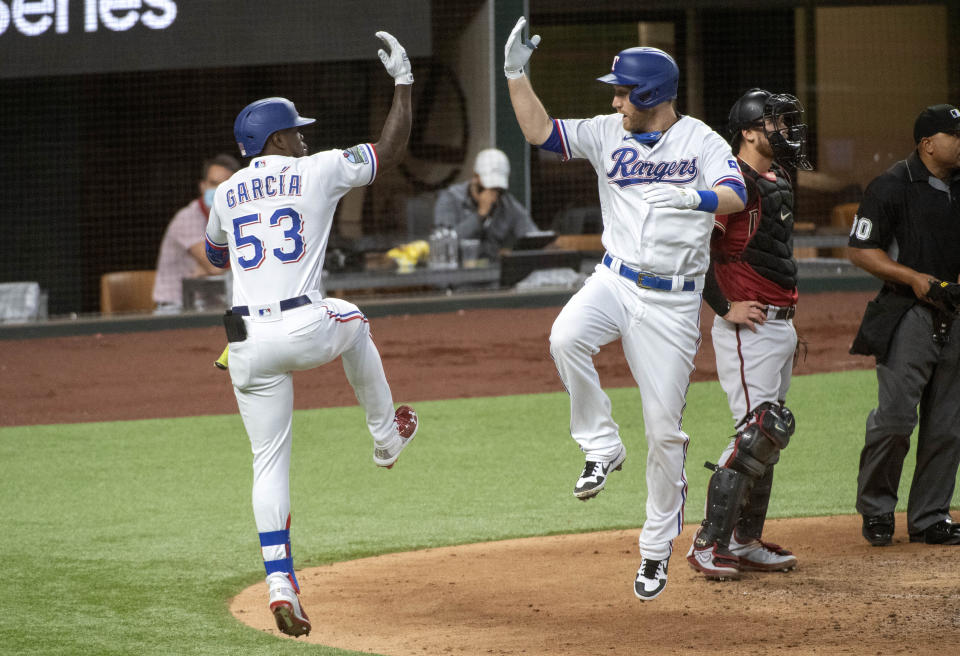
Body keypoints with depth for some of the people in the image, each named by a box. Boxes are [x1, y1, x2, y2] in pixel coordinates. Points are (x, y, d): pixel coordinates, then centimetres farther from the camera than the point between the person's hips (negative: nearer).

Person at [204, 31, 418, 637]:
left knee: (270, 465, 8)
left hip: (247, 345, 3)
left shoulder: (227, 194, 14)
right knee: (352, 323, 35)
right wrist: (404, 83, 22)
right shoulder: (318, 172, 2)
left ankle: (280, 585, -4)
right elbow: (391, 150, 12)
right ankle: (387, 434, 49)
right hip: (306, 331, -3)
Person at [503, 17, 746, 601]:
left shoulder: (702, 142, -4)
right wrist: (517, 74, -5)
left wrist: (695, 198, -40)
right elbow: (540, 132, 6)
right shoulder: (608, 134, 6)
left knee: (664, 427, 0)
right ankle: (602, 446, -13)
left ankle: (659, 542, 17)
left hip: (673, 301, -3)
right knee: (566, 337, -32)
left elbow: (736, 195, -20)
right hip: (615, 283, 3)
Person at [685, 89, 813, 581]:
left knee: (769, 434, 12)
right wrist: (724, 307, -18)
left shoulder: (778, 182, 16)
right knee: (757, 432, -14)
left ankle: (747, 542, 19)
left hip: (779, 323, 10)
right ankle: (709, 544, -9)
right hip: (747, 327, -10)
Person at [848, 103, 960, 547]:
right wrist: (912, 277, -17)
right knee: (895, 416, -12)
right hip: (909, 317, -6)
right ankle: (876, 510, 6)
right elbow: (860, 250, -7)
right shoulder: (892, 186, -6)